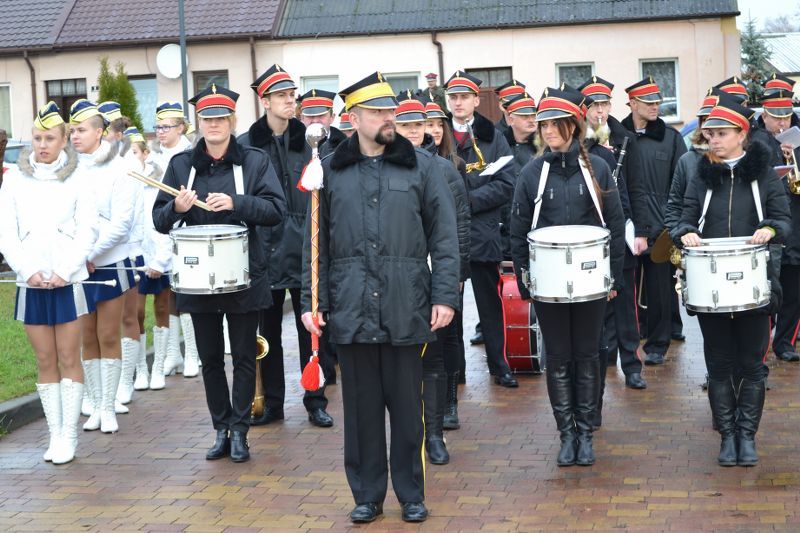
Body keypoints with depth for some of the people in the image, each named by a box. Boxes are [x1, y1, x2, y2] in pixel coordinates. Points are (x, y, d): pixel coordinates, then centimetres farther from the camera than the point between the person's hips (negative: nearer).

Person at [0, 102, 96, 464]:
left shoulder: (75, 180, 2)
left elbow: (87, 230, -2)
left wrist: (64, 271, -11)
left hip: (68, 281, -2)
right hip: (31, 283, 2)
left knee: (68, 359, 0)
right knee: (45, 362, 6)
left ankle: (69, 436, 5)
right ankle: (54, 435, 11)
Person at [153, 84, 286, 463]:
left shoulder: (254, 161, 0)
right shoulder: (181, 164, 7)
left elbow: (276, 208, -8)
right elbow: (159, 219, 6)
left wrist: (235, 203, -22)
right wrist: (177, 208, -16)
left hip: (243, 275, -2)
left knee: (244, 356, 4)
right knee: (210, 358, 10)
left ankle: (239, 431, 13)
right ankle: (221, 430, 21)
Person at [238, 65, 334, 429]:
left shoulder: (307, 141, 4)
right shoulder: (247, 146, 1)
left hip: (305, 249, 1)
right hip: (266, 250, 0)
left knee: (310, 328, 5)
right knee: (267, 330, 9)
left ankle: (315, 402, 16)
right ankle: (271, 402, 21)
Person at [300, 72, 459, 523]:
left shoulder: (422, 165, 3)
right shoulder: (331, 171, 7)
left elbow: (444, 235, 1)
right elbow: (316, 243, 9)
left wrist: (445, 295, -6)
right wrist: (311, 301, 3)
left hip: (406, 308, -1)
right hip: (352, 309, 1)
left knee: (407, 405, 6)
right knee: (361, 406, 9)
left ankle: (412, 494, 22)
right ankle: (367, 495, 23)